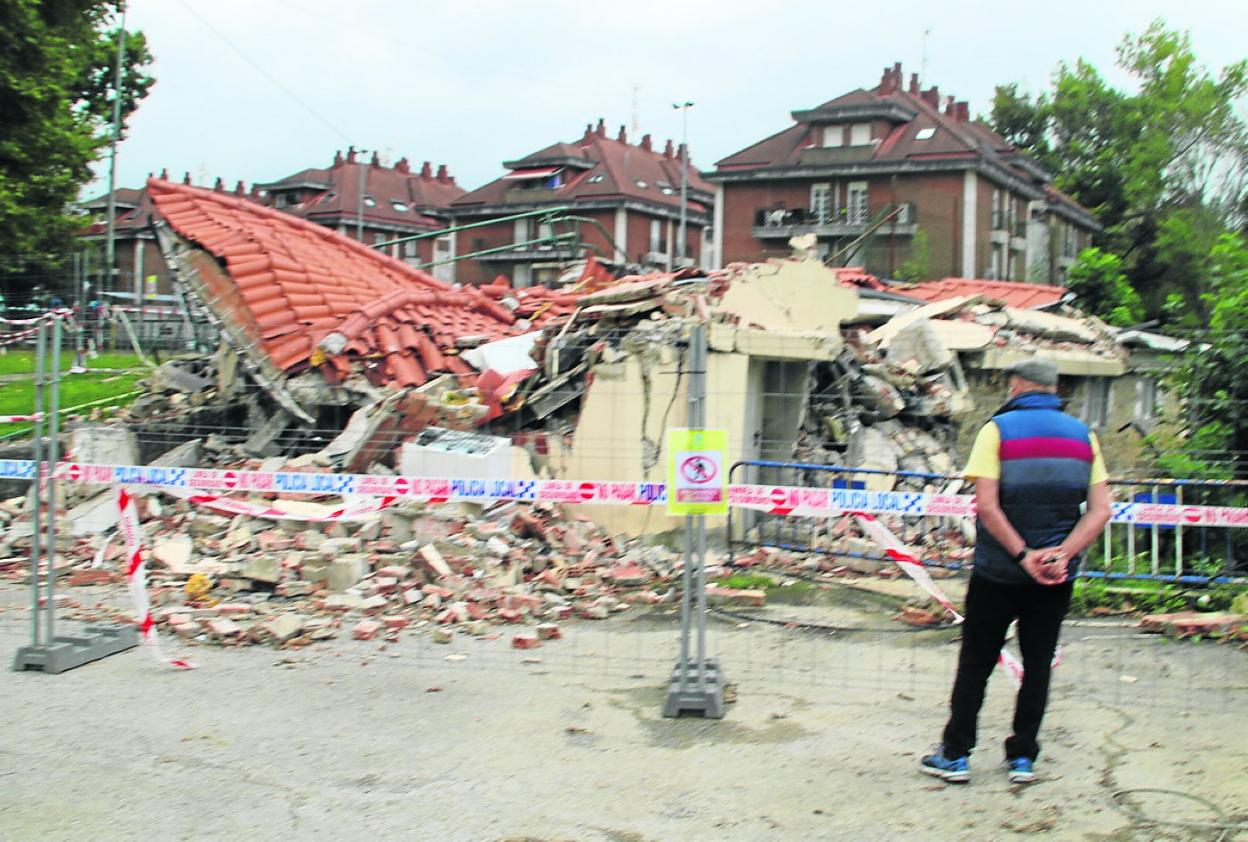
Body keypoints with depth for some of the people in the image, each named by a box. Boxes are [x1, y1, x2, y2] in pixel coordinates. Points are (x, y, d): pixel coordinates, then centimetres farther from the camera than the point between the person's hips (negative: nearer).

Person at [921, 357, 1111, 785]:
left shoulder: (998, 429, -5)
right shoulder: (1083, 435, 6)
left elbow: (987, 504, -17)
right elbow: (1100, 510, -4)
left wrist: (1024, 555, -15)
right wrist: (1063, 553, -13)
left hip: (999, 570, -3)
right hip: (1057, 575, 3)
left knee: (975, 664, 7)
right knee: (1038, 665, 13)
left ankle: (955, 755, 11)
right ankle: (1023, 757, 18)